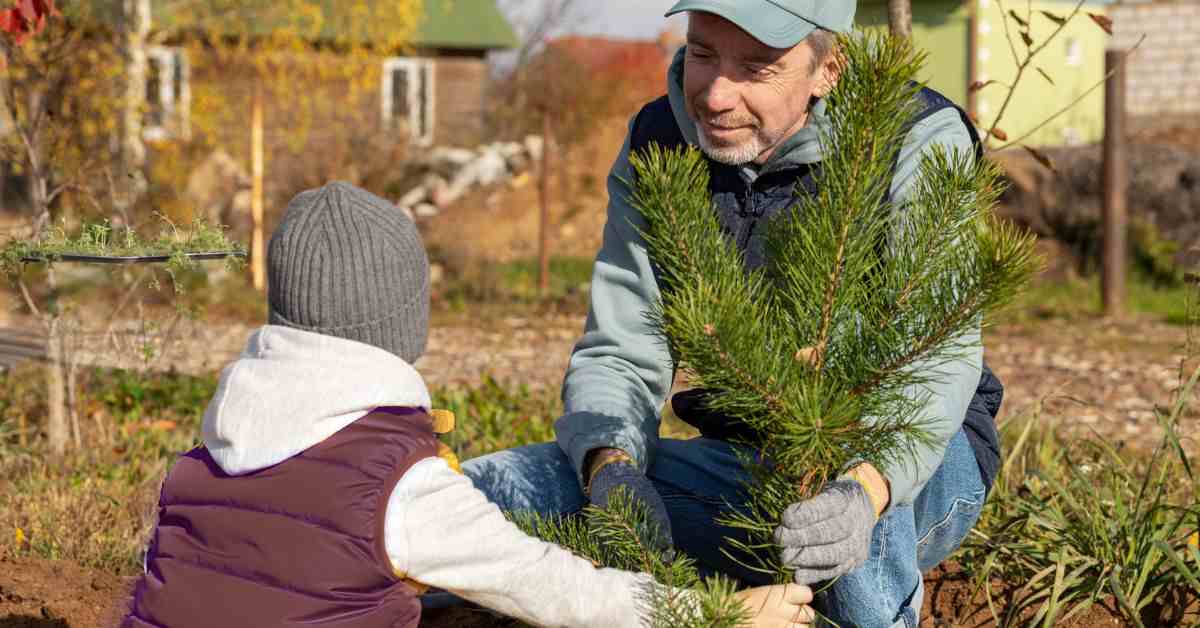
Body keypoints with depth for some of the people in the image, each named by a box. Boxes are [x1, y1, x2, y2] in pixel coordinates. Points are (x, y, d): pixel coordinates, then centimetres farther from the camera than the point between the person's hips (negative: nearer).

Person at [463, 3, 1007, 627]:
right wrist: (612, 468, -32)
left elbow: (937, 360, -30)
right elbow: (618, 358, -8)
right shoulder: (658, 147, -6)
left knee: (828, 450, -38)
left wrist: (863, 492, -52)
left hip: (922, 466, -3)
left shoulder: (920, 142, -20)